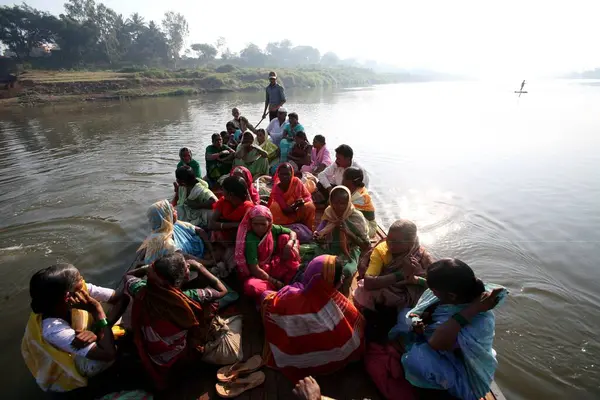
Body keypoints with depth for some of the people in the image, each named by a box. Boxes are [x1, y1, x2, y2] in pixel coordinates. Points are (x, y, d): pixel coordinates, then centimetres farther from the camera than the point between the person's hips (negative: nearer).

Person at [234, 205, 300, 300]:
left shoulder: (272, 229, -9)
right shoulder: (250, 240, -25)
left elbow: (292, 233, 4)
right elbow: (255, 269, -25)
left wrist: (289, 243, -19)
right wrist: (275, 282, -22)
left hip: (272, 267, 6)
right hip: (257, 274, -5)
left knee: (285, 238, -7)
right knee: (251, 287, -41)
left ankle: (292, 278, -6)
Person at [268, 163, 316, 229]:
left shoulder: (296, 181, -15)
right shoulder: (276, 189, -20)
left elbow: (308, 197, -9)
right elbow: (285, 209, -22)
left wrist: (303, 200, -31)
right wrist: (295, 205, -39)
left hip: (298, 212, 2)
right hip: (285, 214, -1)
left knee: (310, 206, -26)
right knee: (274, 207, -30)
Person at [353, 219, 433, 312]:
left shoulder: (422, 255, -14)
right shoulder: (381, 250, -18)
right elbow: (368, 283, -29)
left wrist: (418, 279, -31)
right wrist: (401, 275, -35)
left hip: (407, 306, 1)